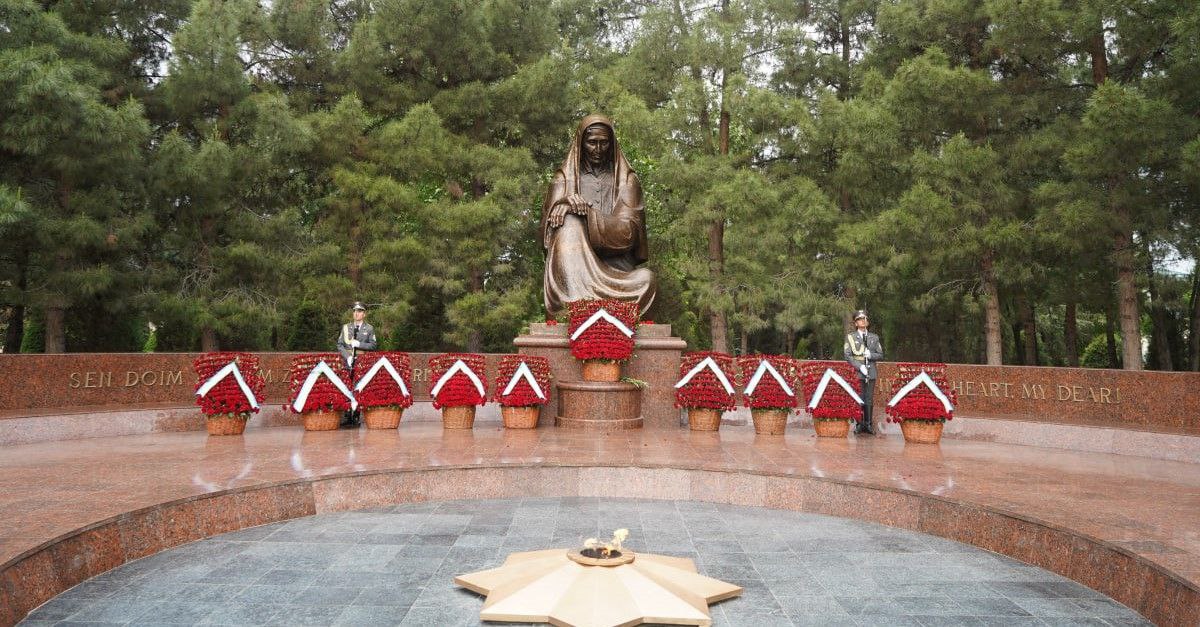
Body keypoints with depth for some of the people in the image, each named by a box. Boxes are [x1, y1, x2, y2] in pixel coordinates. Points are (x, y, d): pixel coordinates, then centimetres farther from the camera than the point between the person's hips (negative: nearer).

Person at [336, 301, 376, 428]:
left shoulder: (369, 328, 9)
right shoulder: (346, 327, 14)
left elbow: (372, 345, 2)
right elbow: (339, 344, 9)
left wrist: (358, 344, -11)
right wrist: (347, 356, -6)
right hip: (347, 364, 1)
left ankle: (356, 418, 3)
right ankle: (346, 418, 0)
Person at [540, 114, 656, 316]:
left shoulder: (626, 180, 12)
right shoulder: (564, 178, 14)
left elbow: (627, 231, -4)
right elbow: (548, 225, -1)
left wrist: (585, 211, -16)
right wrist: (565, 205, -23)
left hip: (616, 265, 0)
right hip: (573, 267, 0)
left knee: (646, 278, -31)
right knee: (569, 221, -30)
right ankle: (577, 303, -43)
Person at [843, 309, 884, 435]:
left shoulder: (874, 337, 15)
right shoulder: (850, 337, 6)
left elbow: (880, 355, 13)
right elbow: (848, 355, -2)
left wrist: (870, 355, -9)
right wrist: (860, 366, -14)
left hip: (871, 373, 3)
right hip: (856, 373, -2)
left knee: (870, 399, 3)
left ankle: (869, 425, 8)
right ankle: (859, 425, 1)